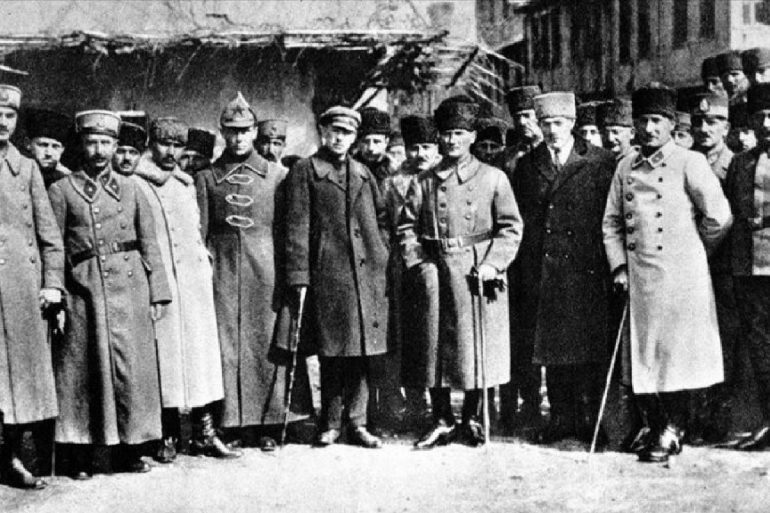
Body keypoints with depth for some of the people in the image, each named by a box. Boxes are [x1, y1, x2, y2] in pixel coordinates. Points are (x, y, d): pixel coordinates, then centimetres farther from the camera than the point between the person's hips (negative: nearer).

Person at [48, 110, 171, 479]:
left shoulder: (131, 189, 13)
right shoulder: (61, 191, 7)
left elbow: (149, 245, 12)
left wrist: (157, 294, 5)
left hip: (128, 288, 2)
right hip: (82, 290, -1)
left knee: (131, 366, 1)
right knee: (82, 370, 0)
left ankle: (131, 451, 10)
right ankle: (80, 455, 7)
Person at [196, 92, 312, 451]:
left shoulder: (277, 175, 8)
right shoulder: (206, 178, 9)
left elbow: (289, 229, 7)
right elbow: (198, 232, 6)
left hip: (267, 270, 0)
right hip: (223, 271, 0)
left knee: (267, 342, 1)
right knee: (226, 344, -1)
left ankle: (269, 425, 8)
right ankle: (232, 423, 5)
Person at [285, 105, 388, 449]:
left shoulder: (364, 173, 18)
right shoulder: (305, 172, 3)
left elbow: (381, 218, 21)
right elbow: (297, 227, -3)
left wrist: (383, 257, 9)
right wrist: (299, 276, -9)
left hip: (368, 275, 4)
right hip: (328, 275, -4)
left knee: (362, 352, 5)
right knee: (332, 353, 0)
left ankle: (357, 423, 13)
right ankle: (330, 423, 12)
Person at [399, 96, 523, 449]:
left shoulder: (493, 178, 5)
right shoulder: (424, 182, 10)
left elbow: (511, 228, 2)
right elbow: (407, 227, 10)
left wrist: (492, 264, -9)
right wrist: (419, 263, -3)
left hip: (480, 273, -1)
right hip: (436, 273, 2)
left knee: (477, 346, 2)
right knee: (435, 347, 2)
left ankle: (470, 419, 17)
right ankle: (442, 421, 13)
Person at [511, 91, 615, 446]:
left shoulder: (601, 162, 1)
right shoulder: (527, 166, 10)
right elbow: (519, 220, 9)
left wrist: (611, 267, -6)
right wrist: (523, 274, 3)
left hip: (586, 270, -3)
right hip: (542, 274, 3)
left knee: (588, 347, 0)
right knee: (550, 348, 7)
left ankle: (589, 419, 10)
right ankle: (561, 418, 16)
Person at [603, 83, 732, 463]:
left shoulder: (689, 162, -2)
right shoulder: (625, 169, 13)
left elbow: (719, 218, -5)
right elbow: (611, 222, 17)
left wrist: (691, 248, 6)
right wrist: (618, 266, 7)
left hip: (680, 275, -4)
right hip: (638, 275, 4)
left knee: (676, 351, -1)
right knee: (643, 356, 5)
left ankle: (672, 431, 10)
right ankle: (658, 428, 16)